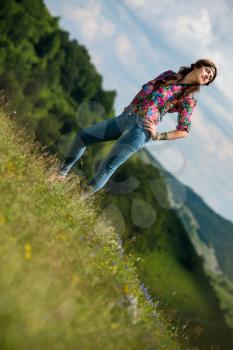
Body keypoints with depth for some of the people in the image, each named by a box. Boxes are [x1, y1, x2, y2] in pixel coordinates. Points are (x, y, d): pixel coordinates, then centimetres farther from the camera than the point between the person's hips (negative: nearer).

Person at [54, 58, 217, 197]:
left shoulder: (188, 98, -2)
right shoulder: (169, 74, 13)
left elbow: (184, 131, -4)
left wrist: (157, 136, -9)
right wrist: (131, 105, 16)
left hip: (141, 129, -7)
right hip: (125, 118, 7)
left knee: (108, 167, -15)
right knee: (82, 136, 6)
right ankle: (62, 173, 22)